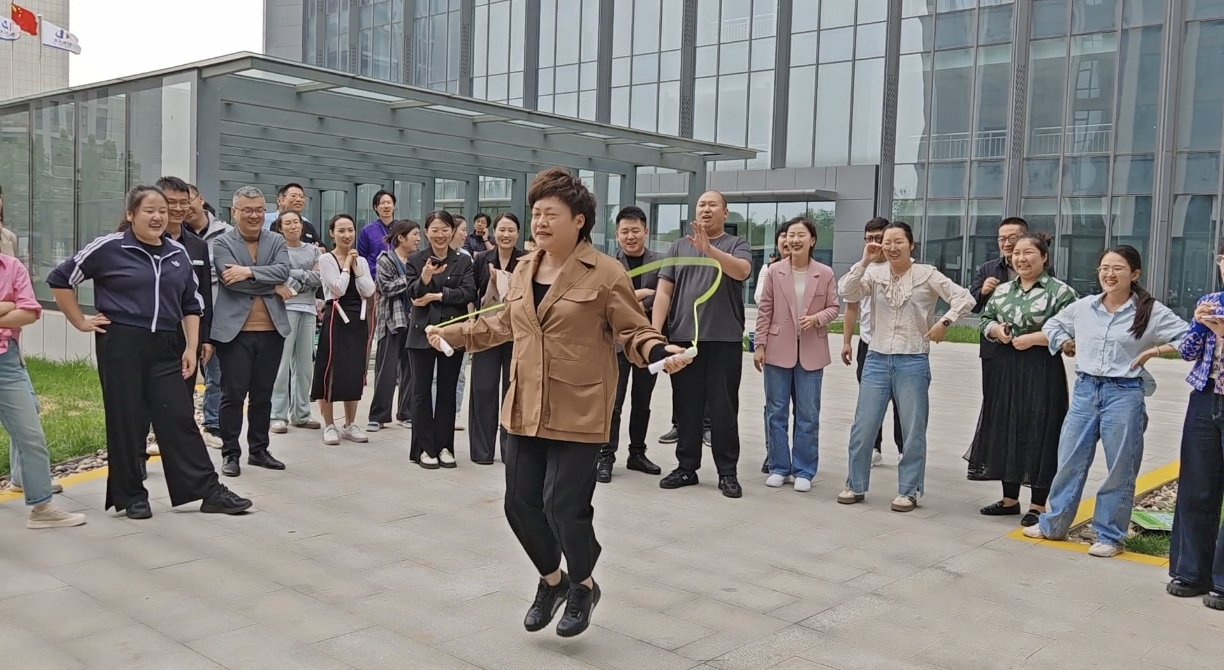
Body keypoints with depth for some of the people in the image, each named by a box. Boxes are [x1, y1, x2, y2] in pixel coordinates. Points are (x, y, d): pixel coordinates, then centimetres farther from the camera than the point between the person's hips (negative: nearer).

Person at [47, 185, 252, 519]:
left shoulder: (177, 253, 9)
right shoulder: (109, 247, -4)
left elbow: (192, 304, 14)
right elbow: (60, 279, 1)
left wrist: (191, 346, 6)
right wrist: (81, 322, -1)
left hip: (166, 346, 4)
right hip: (121, 345, -3)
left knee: (180, 418, 2)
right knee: (126, 421, 3)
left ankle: (210, 491, 3)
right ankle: (131, 496, 15)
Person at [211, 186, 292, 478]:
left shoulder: (277, 241, 11)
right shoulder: (222, 243, 0)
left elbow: (283, 271, -8)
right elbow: (230, 280, -14)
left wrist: (249, 271, -19)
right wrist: (273, 286, -9)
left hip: (271, 330, 4)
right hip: (235, 330, -3)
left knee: (263, 394, 11)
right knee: (233, 395, 1)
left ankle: (258, 450, 22)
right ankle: (230, 453, 11)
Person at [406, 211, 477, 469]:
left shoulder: (464, 261, 4)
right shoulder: (415, 260, 3)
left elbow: (469, 293, -9)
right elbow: (414, 294, -7)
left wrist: (437, 295, -15)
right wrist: (425, 278, -26)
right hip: (422, 332, -1)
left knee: (447, 391, 7)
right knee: (422, 391, 2)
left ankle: (444, 446, 14)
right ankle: (425, 448, 9)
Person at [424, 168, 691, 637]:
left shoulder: (606, 273, -9)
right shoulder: (523, 271, 10)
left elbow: (634, 332, -6)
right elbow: (504, 323, 26)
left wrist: (660, 352, -26)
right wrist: (454, 334, 29)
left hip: (577, 413, -6)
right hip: (524, 409, 6)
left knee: (563, 507, -4)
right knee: (520, 504, 9)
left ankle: (583, 585, 27)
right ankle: (551, 580, 37)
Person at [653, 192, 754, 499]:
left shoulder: (737, 245, 5)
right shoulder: (679, 246, 11)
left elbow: (742, 271, -17)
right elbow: (664, 291, 5)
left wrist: (709, 249, -30)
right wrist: (655, 332, -6)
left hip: (724, 339, -2)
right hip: (683, 338, 2)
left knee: (724, 408, 2)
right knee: (686, 407, 8)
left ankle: (727, 473, 10)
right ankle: (686, 467, 18)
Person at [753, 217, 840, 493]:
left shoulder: (825, 273, -1)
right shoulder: (774, 272, -1)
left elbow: (834, 307, 5)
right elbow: (764, 311, 1)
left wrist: (817, 318, -16)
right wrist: (760, 344, -2)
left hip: (811, 353, 0)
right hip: (778, 350, 0)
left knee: (808, 415, 5)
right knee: (776, 412, 6)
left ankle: (804, 471, 15)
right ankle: (779, 467, 18)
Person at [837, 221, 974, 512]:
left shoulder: (927, 275, -2)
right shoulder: (874, 273, 3)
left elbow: (965, 298, -4)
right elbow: (847, 293, -12)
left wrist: (944, 323, -15)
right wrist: (864, 262, -15)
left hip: (912, 363, -2)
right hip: (876, 360, 2)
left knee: (913, 431, 6)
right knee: (862, 428, 5)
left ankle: (909, 491, 18)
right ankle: (855, 485, 19)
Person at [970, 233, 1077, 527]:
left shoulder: (1060, 291, -6)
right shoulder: (1001, 290, 11)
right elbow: (985, 320, 17)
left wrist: (1034, 338, -18)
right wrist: (995, 329, -4)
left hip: (1042, 372, -6)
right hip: (1004, 370, 6)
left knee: (1038, 435, 0)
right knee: (1005, 431, 10)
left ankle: (1038, 505, 11)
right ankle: (1009, 499, 24)